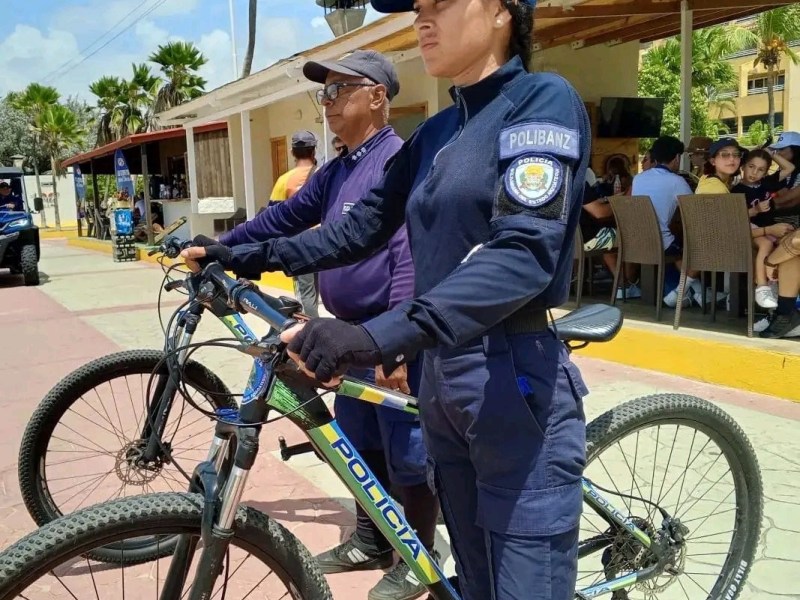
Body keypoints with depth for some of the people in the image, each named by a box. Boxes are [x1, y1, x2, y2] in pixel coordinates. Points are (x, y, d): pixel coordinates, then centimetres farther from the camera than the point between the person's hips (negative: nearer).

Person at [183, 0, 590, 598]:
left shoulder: (544, 100, -11)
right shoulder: (435, 134, 13)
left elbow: (524, 251, -25)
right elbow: (360, 230, 17)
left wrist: (378, 337, -35)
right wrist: (243, 256, 10)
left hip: (518, 383, -7)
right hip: (443, 377, 7)